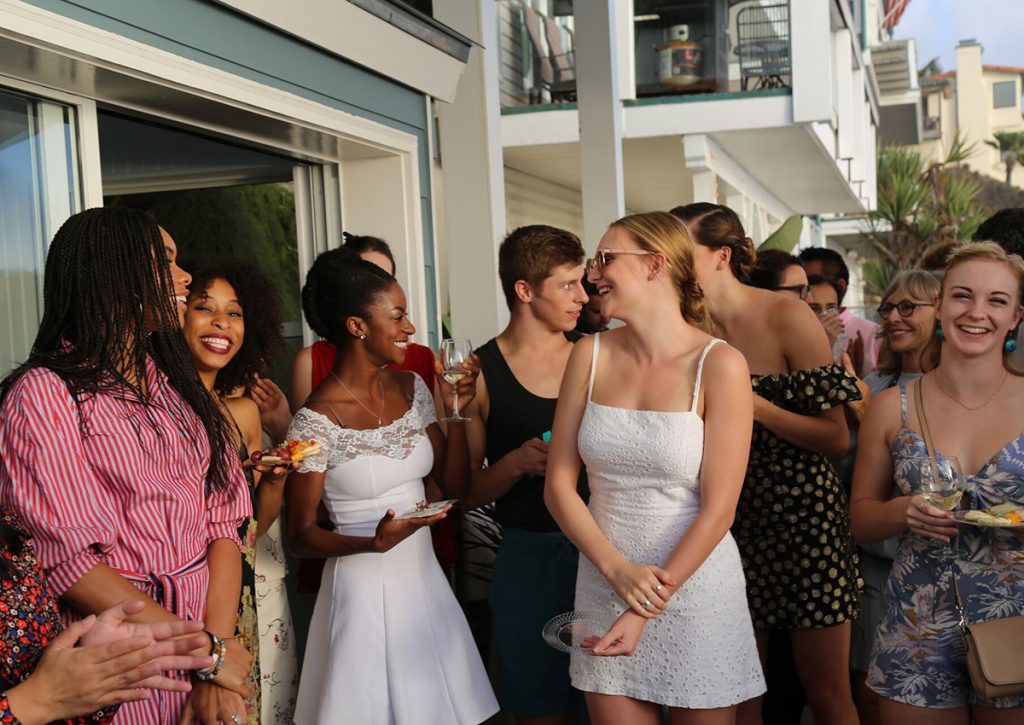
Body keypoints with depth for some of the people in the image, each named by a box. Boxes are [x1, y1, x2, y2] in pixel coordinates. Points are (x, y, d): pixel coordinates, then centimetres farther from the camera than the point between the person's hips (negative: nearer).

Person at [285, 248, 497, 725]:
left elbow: (451, 489, 5)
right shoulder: (317, 421, -16)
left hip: (425, 579, 6)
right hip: (363, 590, -6)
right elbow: (301, 537, -11)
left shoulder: (412, 389, 2)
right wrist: (374, 543, -27)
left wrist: (457, 413, -7)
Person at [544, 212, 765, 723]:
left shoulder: (718, 365, -11)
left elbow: (718, 509, -12)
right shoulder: (591, 356, 0)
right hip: (603, 581, 3)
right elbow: (559, 485, 0)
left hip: (694, 584, -3)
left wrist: (648, 609, -14)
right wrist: (618, 570, -13)